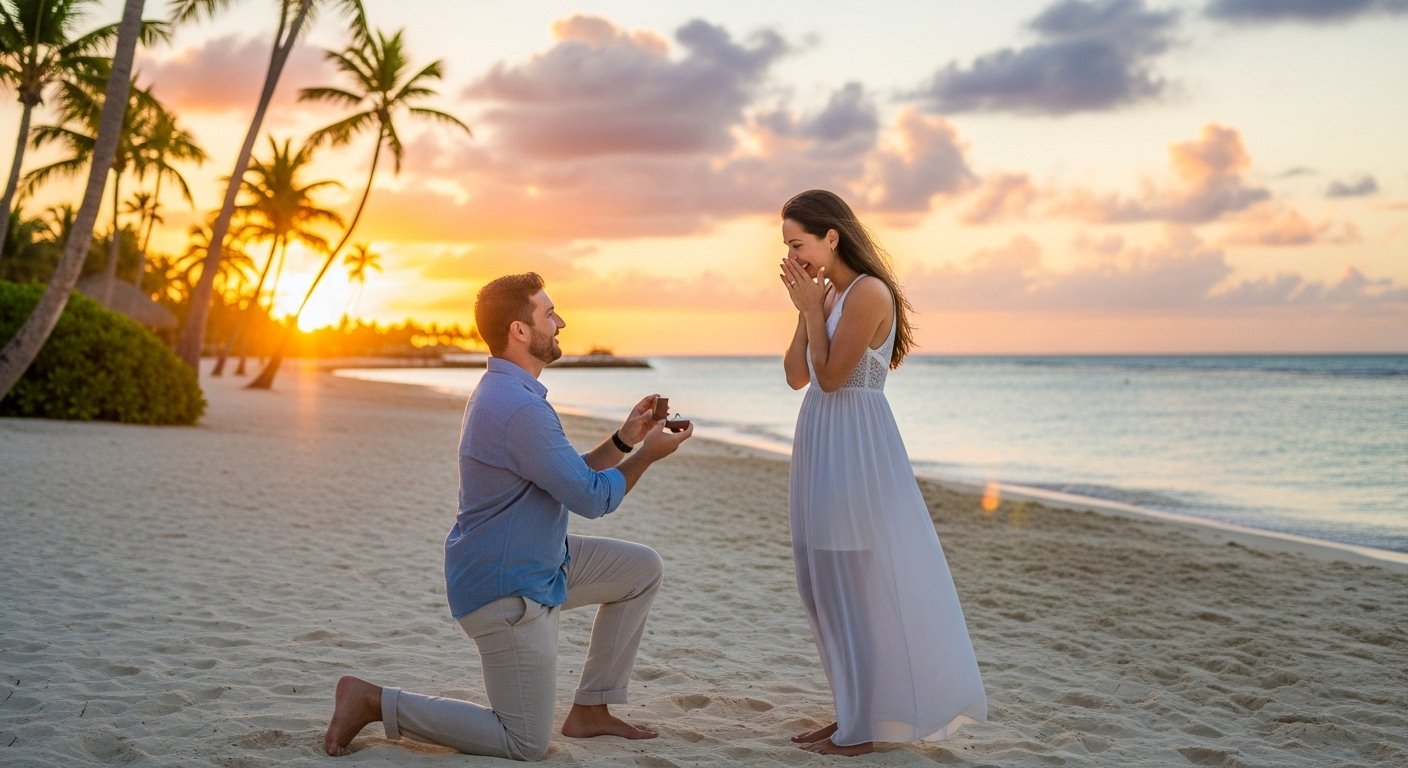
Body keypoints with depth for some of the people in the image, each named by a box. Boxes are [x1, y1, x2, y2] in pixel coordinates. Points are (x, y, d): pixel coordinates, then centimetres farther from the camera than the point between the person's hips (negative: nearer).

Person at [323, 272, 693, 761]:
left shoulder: (506, 392, 10)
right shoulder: (519, 408, -25)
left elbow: (570, 477, 17)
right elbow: (592, 499, -19)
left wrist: (624, 440, 6)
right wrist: (647, 455, -5)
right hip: (508, 590, -10)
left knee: (642, 569, 12)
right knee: (527, 744, -4)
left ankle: (591, 710, 16)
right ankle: (374, 702, 1)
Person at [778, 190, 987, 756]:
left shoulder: (868, 293, -14)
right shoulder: (831, 294, 13)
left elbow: (831, 376, -18)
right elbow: (796, 376, 11)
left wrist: (813, 308, -11)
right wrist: (805, 310, 3)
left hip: (855, 450, -10)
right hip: (824, 446, 10)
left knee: (861, 586, -3)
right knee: (830, 586, 12)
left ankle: (864, 728, 6)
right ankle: (854, 714, 22)